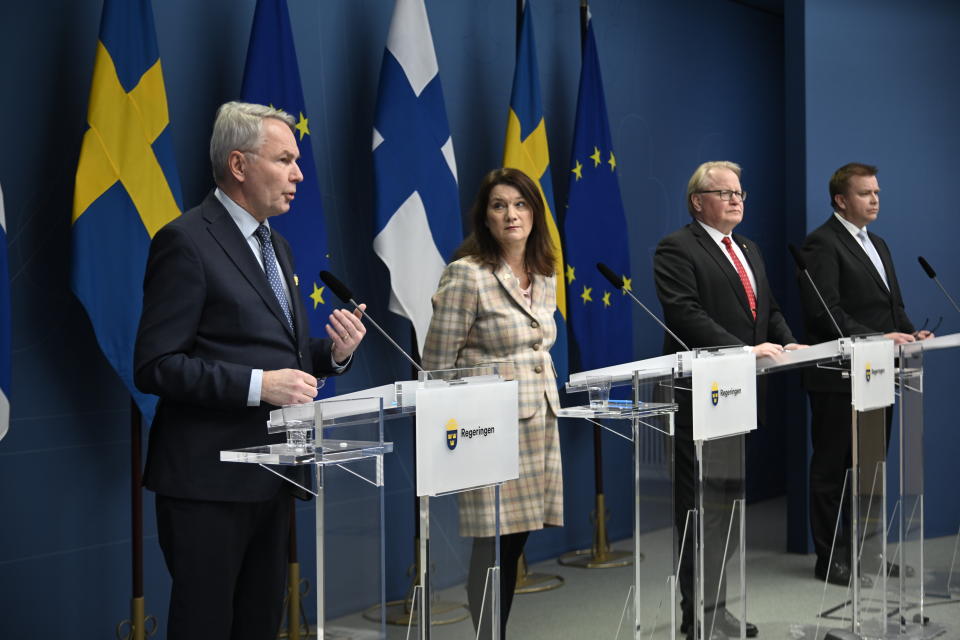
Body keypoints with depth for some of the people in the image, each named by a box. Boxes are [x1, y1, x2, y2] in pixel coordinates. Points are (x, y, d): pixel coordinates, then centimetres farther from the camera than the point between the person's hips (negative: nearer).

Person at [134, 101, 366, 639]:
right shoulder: (187, 242, -11)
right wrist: (258, 385, -24)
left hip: (271, 475, 8)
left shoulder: (276, 246, 15)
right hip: (210, 478, -8)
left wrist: (334, 352, 1)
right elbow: (156, 366, -17)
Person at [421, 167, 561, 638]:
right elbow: (437, 365, -9)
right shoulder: (467, 275, -10)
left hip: (539, 423, 7)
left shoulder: (545, 276, 12)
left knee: (516, 542, 10)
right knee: (493, 546, -3)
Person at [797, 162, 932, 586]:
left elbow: (894, 304, 21)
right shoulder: (822, 244, -11)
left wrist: (910, 333, 1)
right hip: (838, 378, -9)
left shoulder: (877, 245, 18)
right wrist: (878, 339, -24)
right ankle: (830, 559, 9)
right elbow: (826, 313, -20)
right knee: (831, 470, 1)